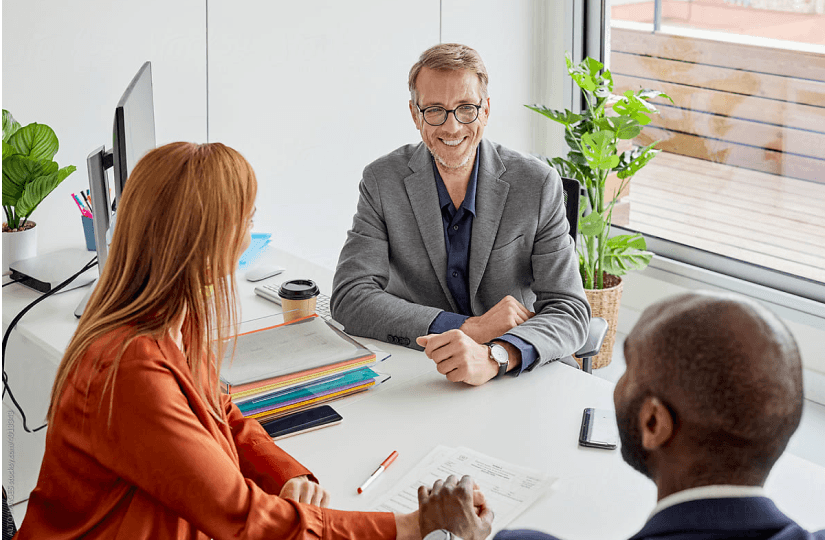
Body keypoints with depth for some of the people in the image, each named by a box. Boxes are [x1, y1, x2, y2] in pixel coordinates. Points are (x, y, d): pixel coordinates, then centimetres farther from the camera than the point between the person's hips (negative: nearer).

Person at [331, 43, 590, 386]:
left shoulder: (538, 185, -5)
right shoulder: (383, 182, -3)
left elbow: (569, 311, -10)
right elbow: (349, 300, -11)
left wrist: (493, 356, -31)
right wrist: (469, 328, -21)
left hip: (513, 379, -1)